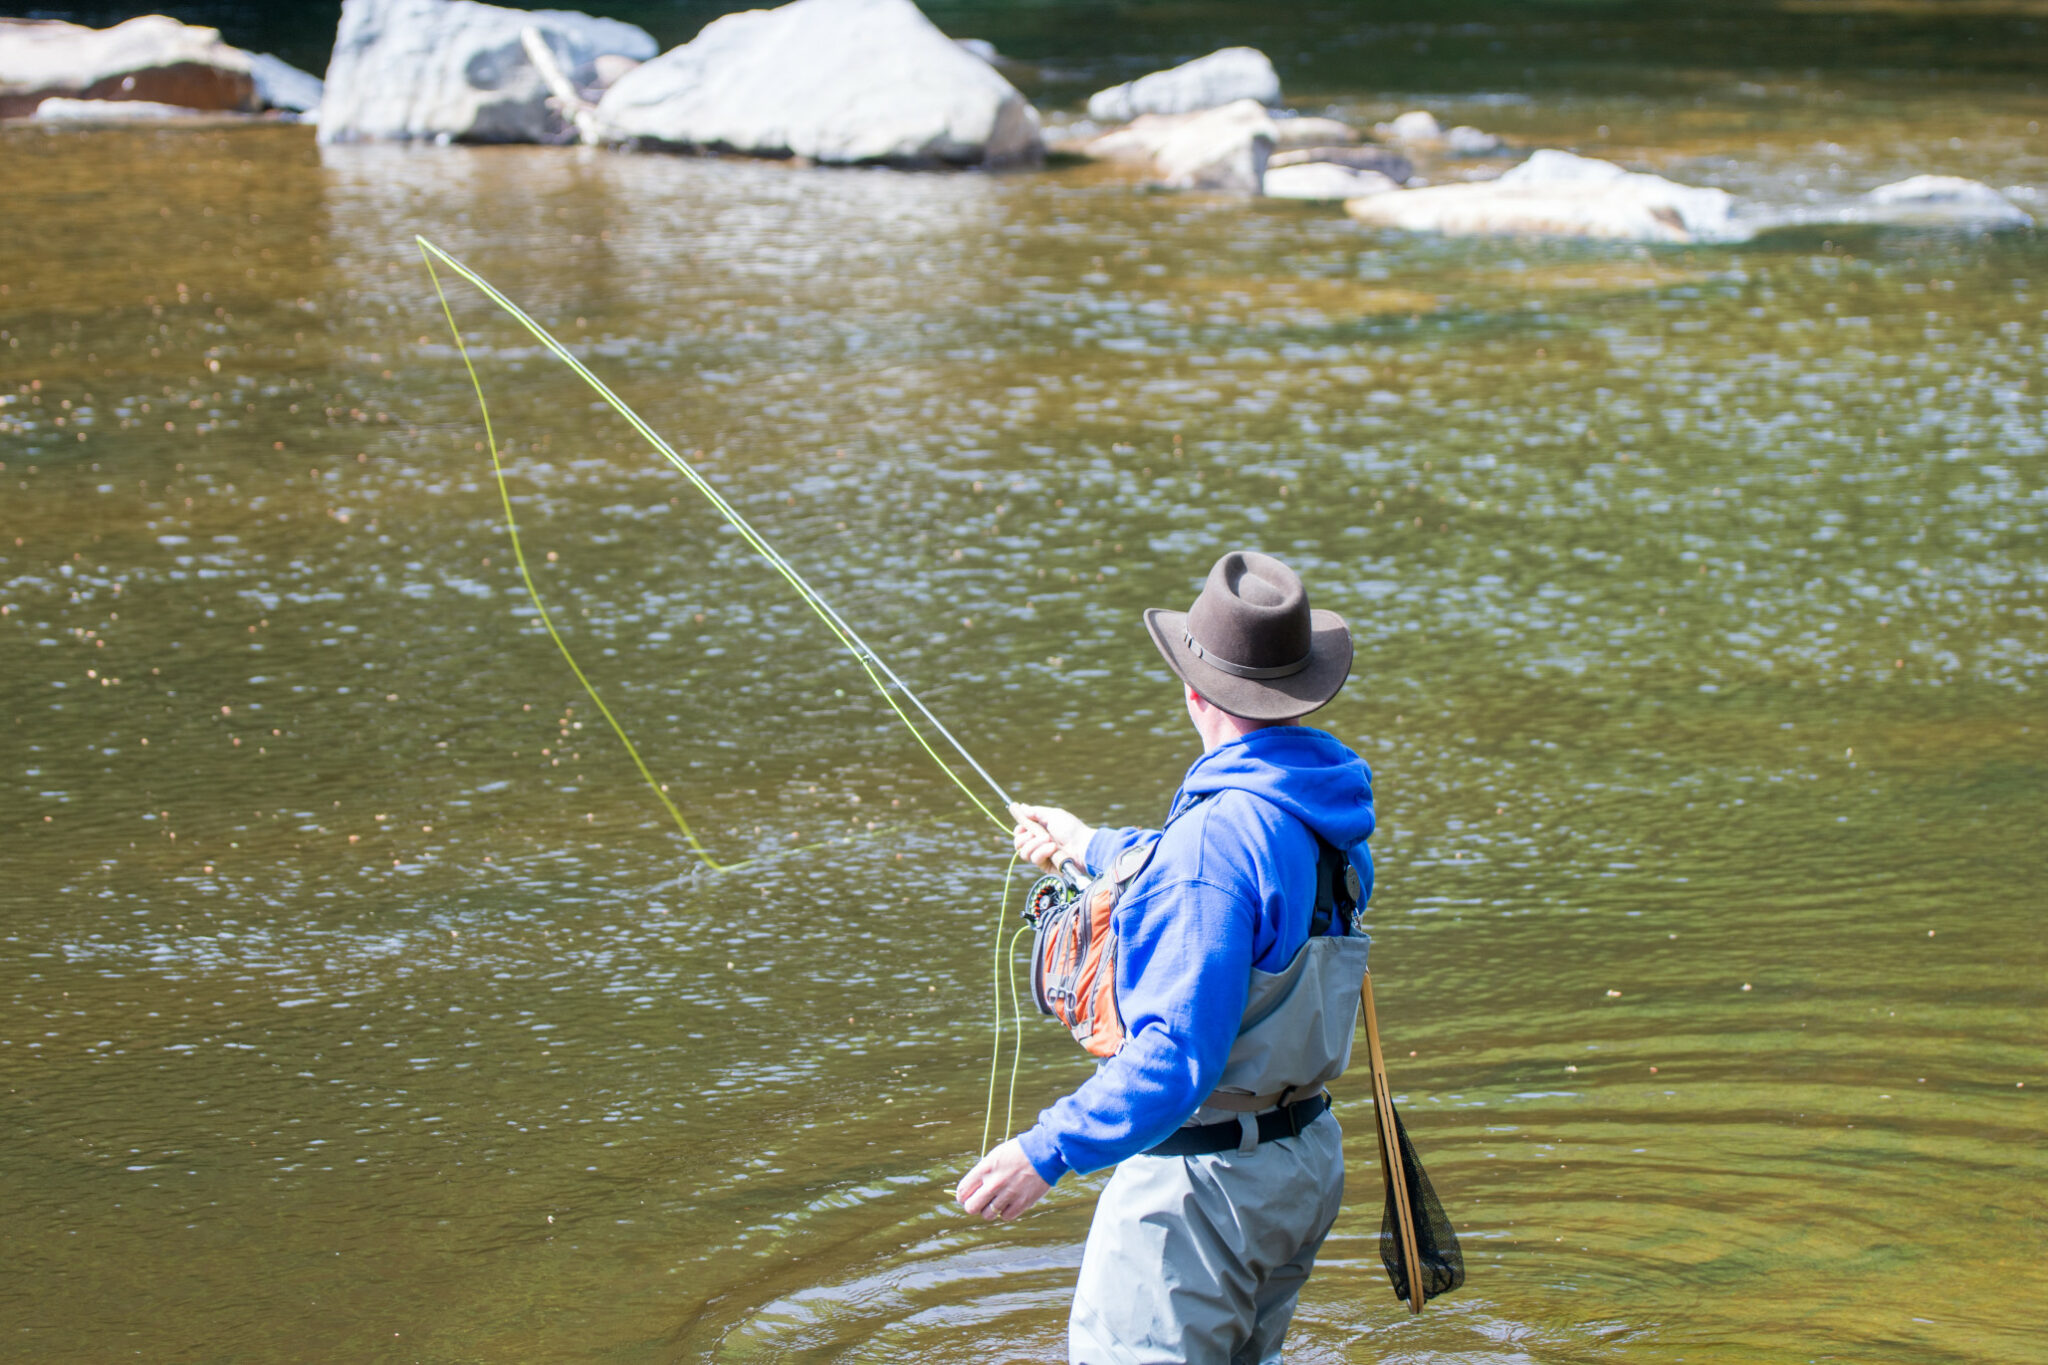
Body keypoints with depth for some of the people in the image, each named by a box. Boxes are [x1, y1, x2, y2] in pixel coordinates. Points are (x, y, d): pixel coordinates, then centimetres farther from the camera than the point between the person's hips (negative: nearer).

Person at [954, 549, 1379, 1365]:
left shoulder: (1215, 836, -26)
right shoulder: (1322, 808, 4)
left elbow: (1183, 1050, -31)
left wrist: (1049, 1150, -30)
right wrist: (1093, 849, 38)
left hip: (1203, 1175, -10)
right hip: (1306, 1157, 10)